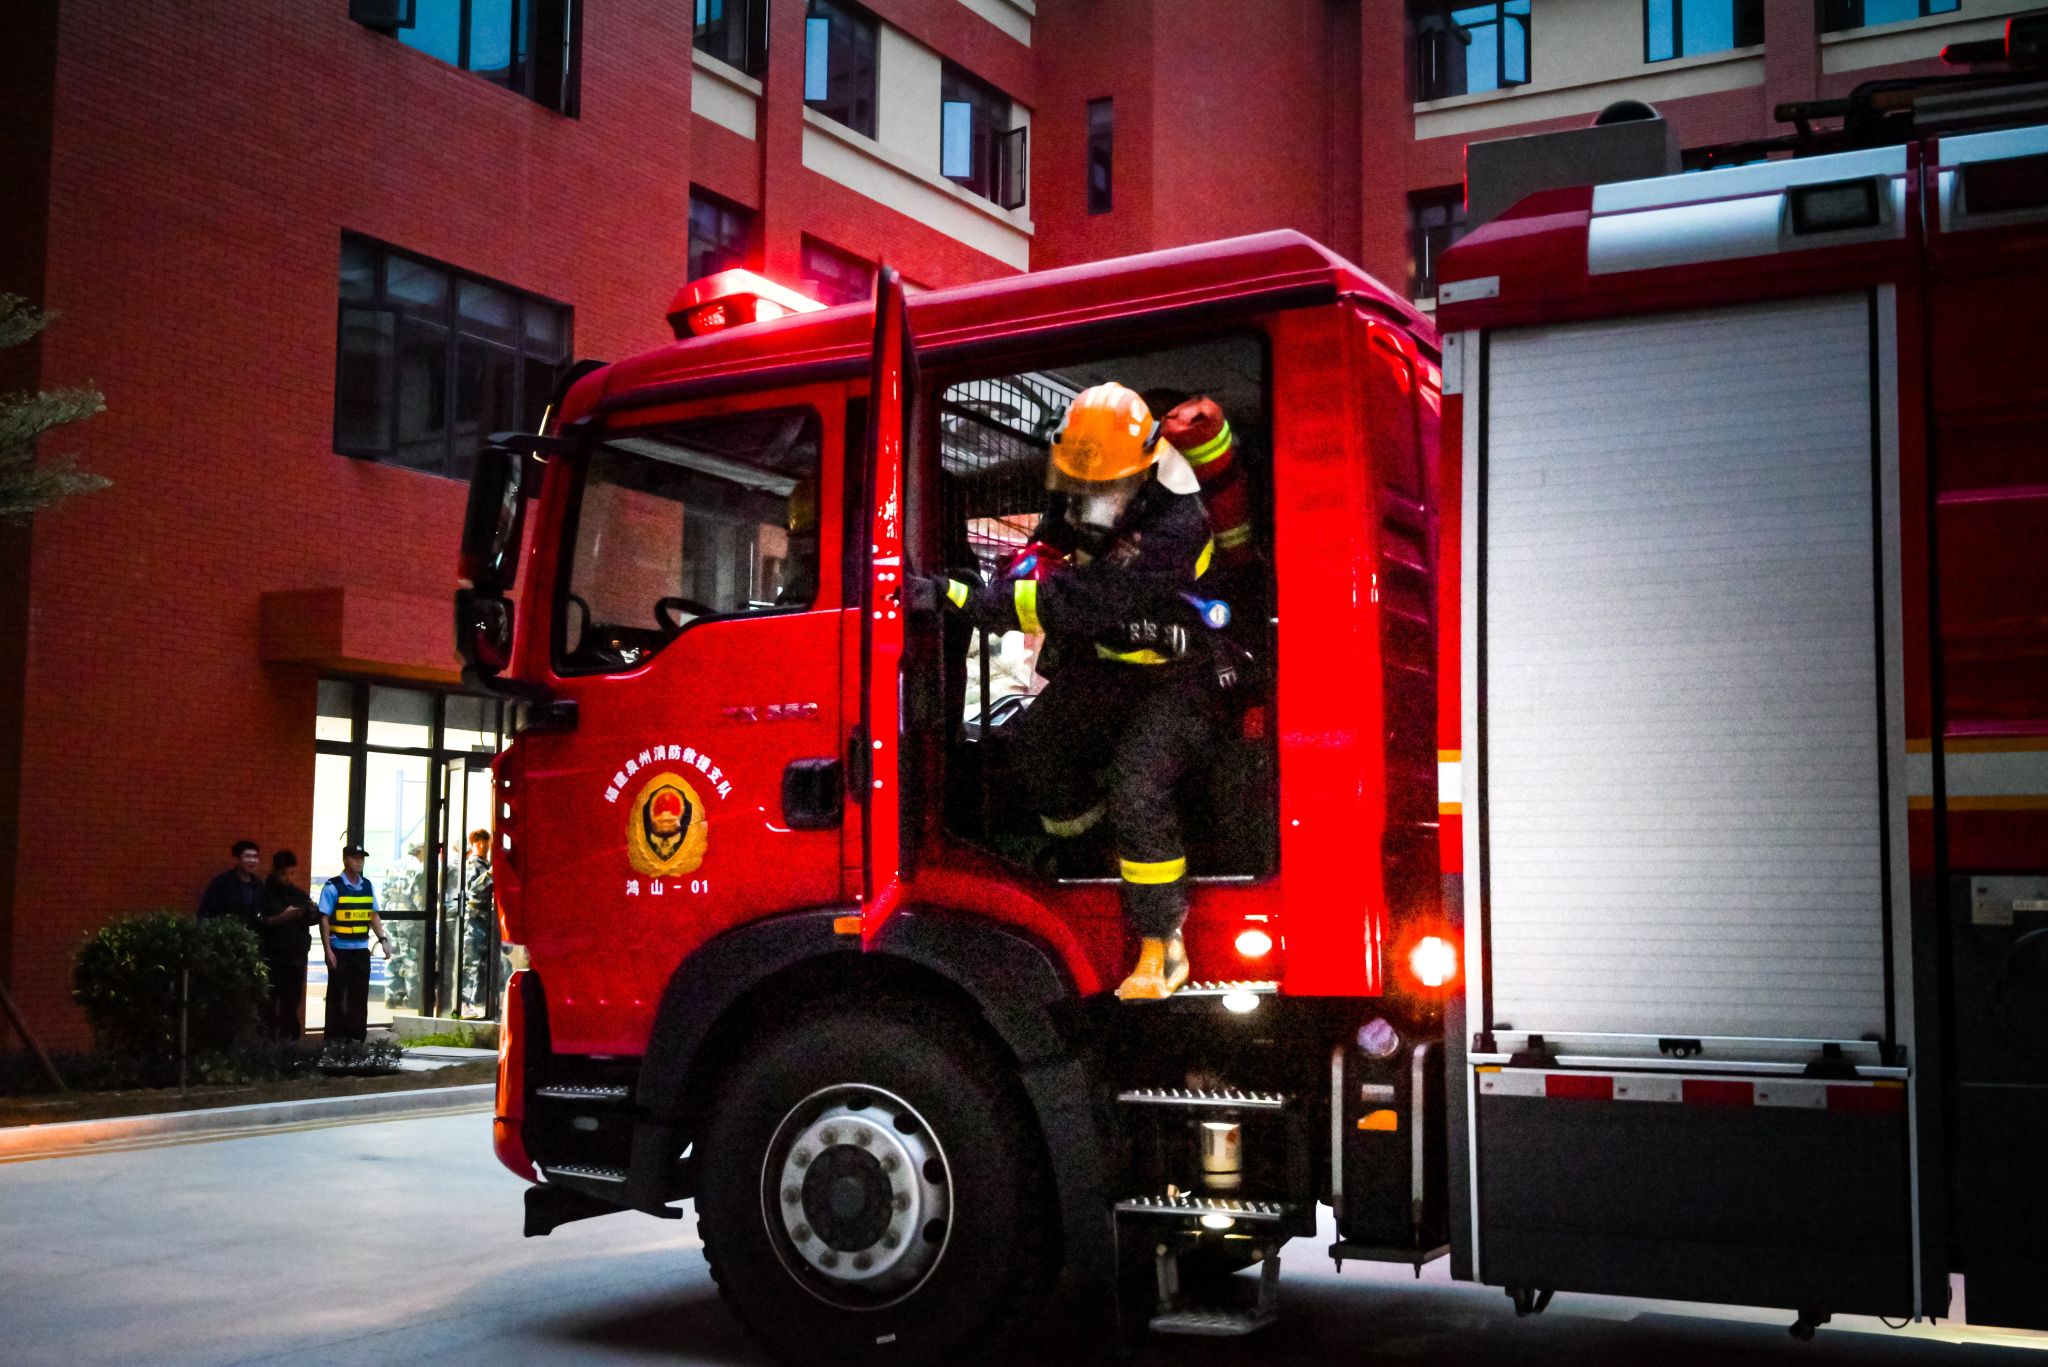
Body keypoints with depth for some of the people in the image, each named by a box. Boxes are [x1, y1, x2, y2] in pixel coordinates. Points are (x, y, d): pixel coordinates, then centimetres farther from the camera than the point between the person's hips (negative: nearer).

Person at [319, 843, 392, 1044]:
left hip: (362, 950, 5)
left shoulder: (367, 886, 10)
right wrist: (328, 950, -13)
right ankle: (334, 1038, 7)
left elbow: (374, 916, 14)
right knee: (337, 995, 2)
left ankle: (356, 1037, 15)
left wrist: (383, 939, 3)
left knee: (360, 994, 8)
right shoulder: (333, 887, -7)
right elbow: (324, 919, -9)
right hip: (340, 950, -5)